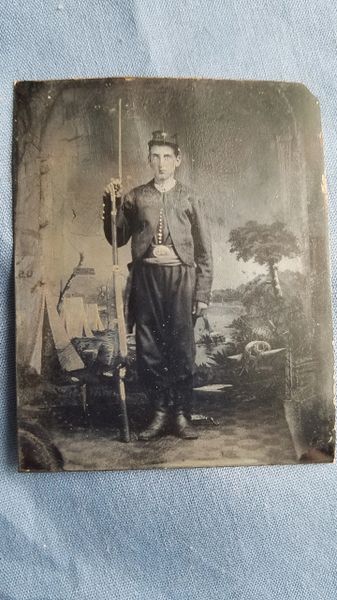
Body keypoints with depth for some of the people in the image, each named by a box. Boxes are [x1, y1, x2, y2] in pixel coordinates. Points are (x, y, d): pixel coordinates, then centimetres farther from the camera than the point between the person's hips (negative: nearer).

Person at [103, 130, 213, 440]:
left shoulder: (190, 198, 9)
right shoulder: (135, 197, 13)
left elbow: (204, 251, 7)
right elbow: (118, 238, 14)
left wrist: (203, 293, 0)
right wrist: (110, 204, 1)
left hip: (180, 276, -1)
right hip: (146, 276, 2)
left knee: (182, 348, 0)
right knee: (148, 349, 3)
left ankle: (182, 415, 13)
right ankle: (160, 412, 17)